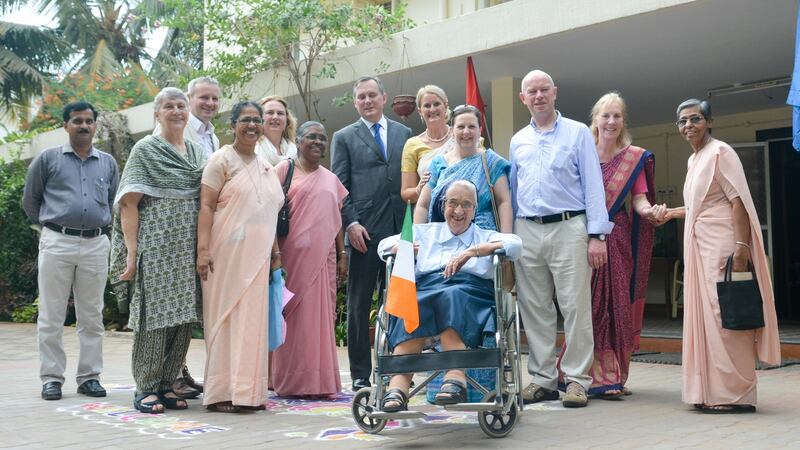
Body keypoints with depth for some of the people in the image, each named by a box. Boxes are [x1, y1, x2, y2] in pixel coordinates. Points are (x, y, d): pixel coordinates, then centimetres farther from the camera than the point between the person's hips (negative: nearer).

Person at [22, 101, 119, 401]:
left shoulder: (108, 163, 11)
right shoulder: (48, 159, 4)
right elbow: (30, 200, 11)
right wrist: (48, 224, 13)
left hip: (96, 245, 2)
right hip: (57, 242, -2)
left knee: (92, 317, 6)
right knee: (52, 316, 1)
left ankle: (89, 377, 13)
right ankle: (51, 378, 8)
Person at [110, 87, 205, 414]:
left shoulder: (199, 153, 16)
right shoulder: (145, 150, 2)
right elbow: (128, 204, -4)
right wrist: (132, 252, -12)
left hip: (190, 248, 5)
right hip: (156, 245, -5)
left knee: (184, 316, 4)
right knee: (155, 314, -4)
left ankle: (166, 385, 14)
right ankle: (146, 389, 5)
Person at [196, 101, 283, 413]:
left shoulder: (266, 167, 18)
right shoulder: (222, 160, 0)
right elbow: (206, 206, -7)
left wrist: (275, 252, 16)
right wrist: (203, 250, -16)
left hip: (257, 255, 6)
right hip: (227, 253, -6)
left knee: (253, 319, 6)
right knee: (225, 317, -3)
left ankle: (248, 391, 12)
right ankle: (221, 392, 2)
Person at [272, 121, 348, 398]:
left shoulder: (331, 179, 18)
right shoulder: (285, 170, 3)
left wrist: (342, 255, 11)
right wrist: (274, 252, -10)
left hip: (323, 258, 4)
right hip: (293, 255, -4)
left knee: (322, 315, 4)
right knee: (293, 315, -2)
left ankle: (319, 381, 11)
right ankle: (291, 382, 5)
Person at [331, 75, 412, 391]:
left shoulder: (404, 134, 15)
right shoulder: (344, 138, 8)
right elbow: (340, 186, 2)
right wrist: (351, 223, -9)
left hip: (400, 229, 2)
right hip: (364, 232, -2)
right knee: (359, 305, 2)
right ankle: (360, 374, 8)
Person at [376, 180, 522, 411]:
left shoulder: (486, 236, 26)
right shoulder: (425, 232, 33)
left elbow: (515, 244, 5)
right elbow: (385, 245, 25)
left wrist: (472, 251, -8)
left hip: (470, 292, -1)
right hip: (425, 290, 2)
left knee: (452, 297, -38)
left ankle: (455, 381, -49)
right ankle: (398, 387, -48)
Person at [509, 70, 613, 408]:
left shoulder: (578, 133, 5)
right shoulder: (518, 141, 17)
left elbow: (593, 186, 0)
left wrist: (597, 235, -8)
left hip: (568, 228, -4)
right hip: (527, 231, 4)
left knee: (575, 306, -5)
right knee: (534, 308, 6)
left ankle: (576, 379, 2)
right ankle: (543, 379, 14)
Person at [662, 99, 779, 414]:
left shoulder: (720, 152, -7)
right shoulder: (694, 159, 18)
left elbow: (738, 200, -15)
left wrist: (741, 247, -22)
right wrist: (673, 213, 28)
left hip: (722, 245, -9)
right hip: (700, 246, 9)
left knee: (724, 316, -8)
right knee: (705, 315, 9)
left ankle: (735, 395, -2)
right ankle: (713, 391, 16)